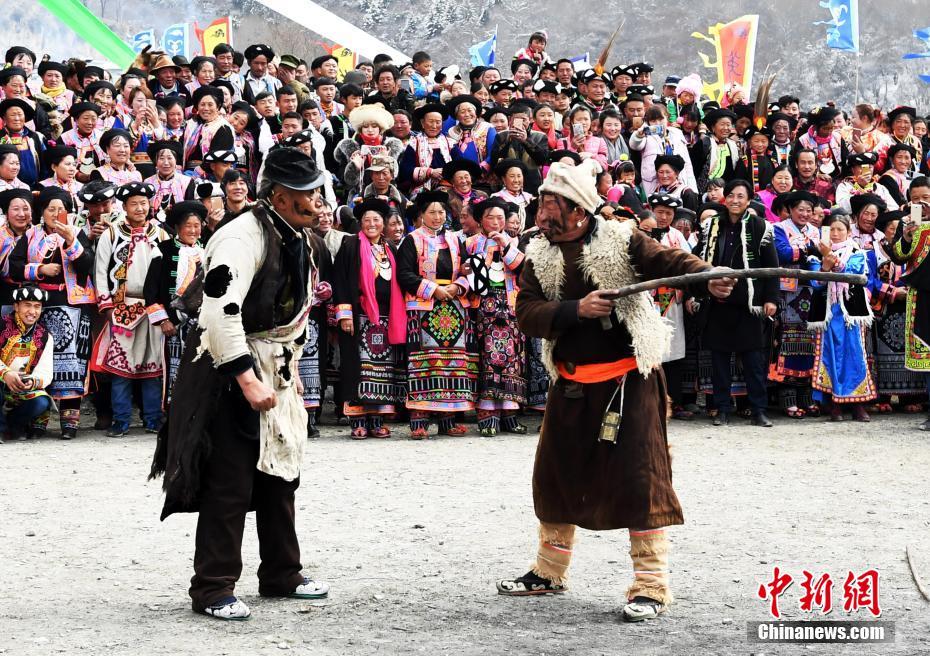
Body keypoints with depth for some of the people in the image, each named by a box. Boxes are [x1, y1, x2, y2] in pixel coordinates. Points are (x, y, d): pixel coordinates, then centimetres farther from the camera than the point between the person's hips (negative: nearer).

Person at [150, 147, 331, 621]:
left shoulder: (298, 239, 10)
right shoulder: (243, 238, -21)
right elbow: (221, 313, -29)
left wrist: (290, 365, 19)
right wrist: (246, 378, -30)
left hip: (274, 368, 10)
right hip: (229, 369, -9)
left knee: (280, 473, 16)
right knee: (230, 483, -8)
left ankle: (281, 576, 29)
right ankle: (212, 591, 1)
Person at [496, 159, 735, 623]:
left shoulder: (622, 241, -7)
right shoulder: (539, 258, 5)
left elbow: (669, 262, -19)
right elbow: (527, 315, -5)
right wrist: (577, 309, -21)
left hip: (628, 379, -5)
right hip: (571, 385, 6)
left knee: (639, 478, -10)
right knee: (556, 474, 15)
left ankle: (651, 585, -4)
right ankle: (549, 571, 33)